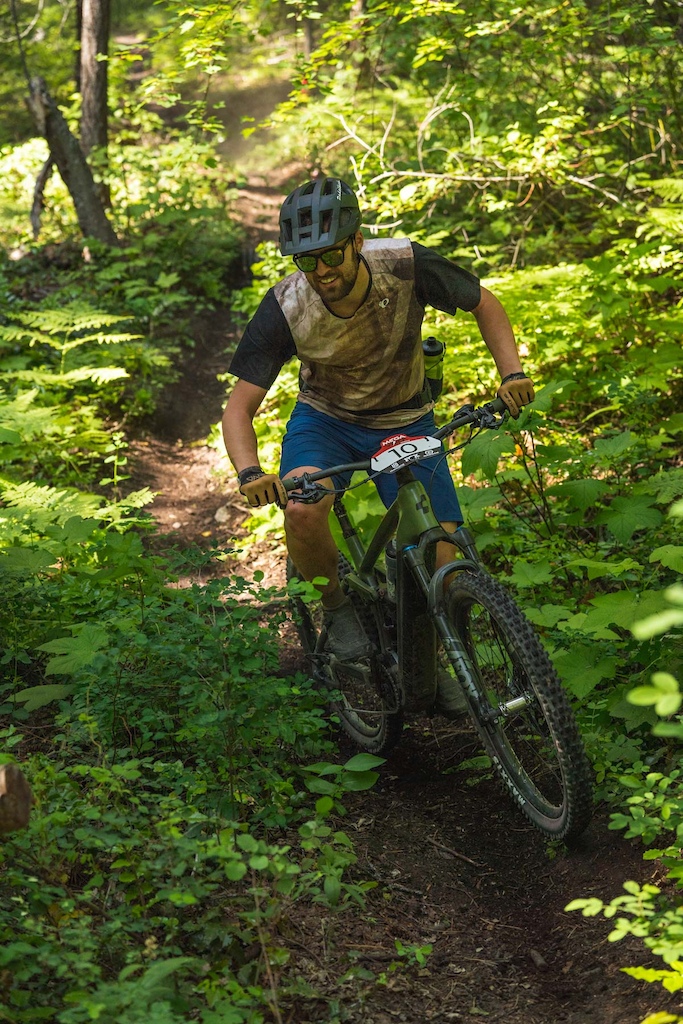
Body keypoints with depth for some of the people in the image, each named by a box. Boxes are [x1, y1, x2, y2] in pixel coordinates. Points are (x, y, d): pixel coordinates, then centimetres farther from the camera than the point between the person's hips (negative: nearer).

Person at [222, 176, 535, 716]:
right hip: (325, 419, -1)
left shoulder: (407, 266, -26)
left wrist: (513, 372, -24)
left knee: (443, 563, -10)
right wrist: (250, 474, -41)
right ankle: (338, 601, -2)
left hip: (406, 422, 1)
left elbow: (485, 304, -8)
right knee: (302, 512, -33)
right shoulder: (285, 308, -26)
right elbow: (240, 407, -22)